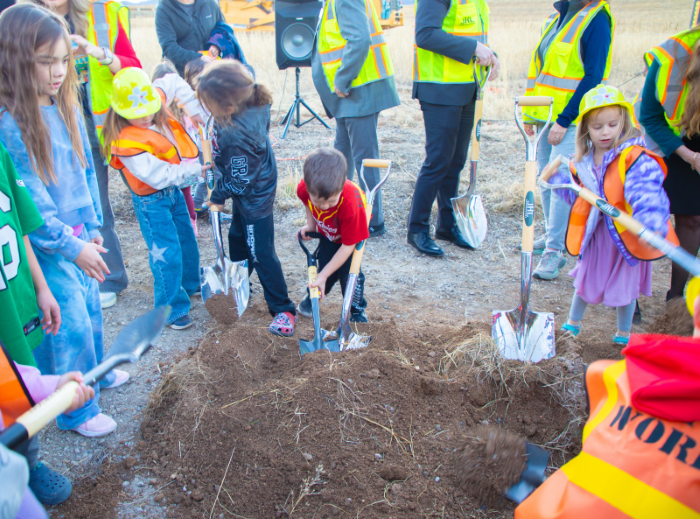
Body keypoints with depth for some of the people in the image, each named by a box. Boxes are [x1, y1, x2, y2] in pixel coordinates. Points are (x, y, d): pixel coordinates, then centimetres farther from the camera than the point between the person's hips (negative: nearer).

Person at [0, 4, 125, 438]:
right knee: (69, 324, 5)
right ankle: (76, 411, 26)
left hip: (78, 237, 7)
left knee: (90, 308, 22)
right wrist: (71, 247, -17)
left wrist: (93, 226, 11)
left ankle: (96, 373, 47)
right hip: (46, 248, -7)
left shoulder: (65, 107, 1)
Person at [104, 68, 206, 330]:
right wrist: (195, 169, -26)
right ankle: (173, 308, 10)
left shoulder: (155, 103, -9)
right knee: (167, 253, -6)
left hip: (174, 190, 8)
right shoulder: (125, 141, -30)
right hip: (152, 200, -8)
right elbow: (160, 175, -31)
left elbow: (174, 82, 10)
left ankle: (191, 283, 46)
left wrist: (193, 111, 1)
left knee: (186, 239, 22)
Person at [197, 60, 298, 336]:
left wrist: (218, 196, -9)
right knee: (237, 238, 27)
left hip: (255, 197, -10)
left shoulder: (238, 136, -38)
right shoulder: (251, 103, -17)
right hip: (248, 190, 10)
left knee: (261, 253, 0)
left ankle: (283, 309, 14)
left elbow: (239, 181, -26)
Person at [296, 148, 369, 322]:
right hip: (327, 233, 3)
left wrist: (323, 275, -31)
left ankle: (357, 309, 14)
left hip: (352, 233, -3)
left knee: (349, 271, -12)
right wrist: (310, 224, -14)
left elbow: (348, 246, -34)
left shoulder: (351, 203, -46)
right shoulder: (304, 189, -34)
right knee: (325, 267, 0)